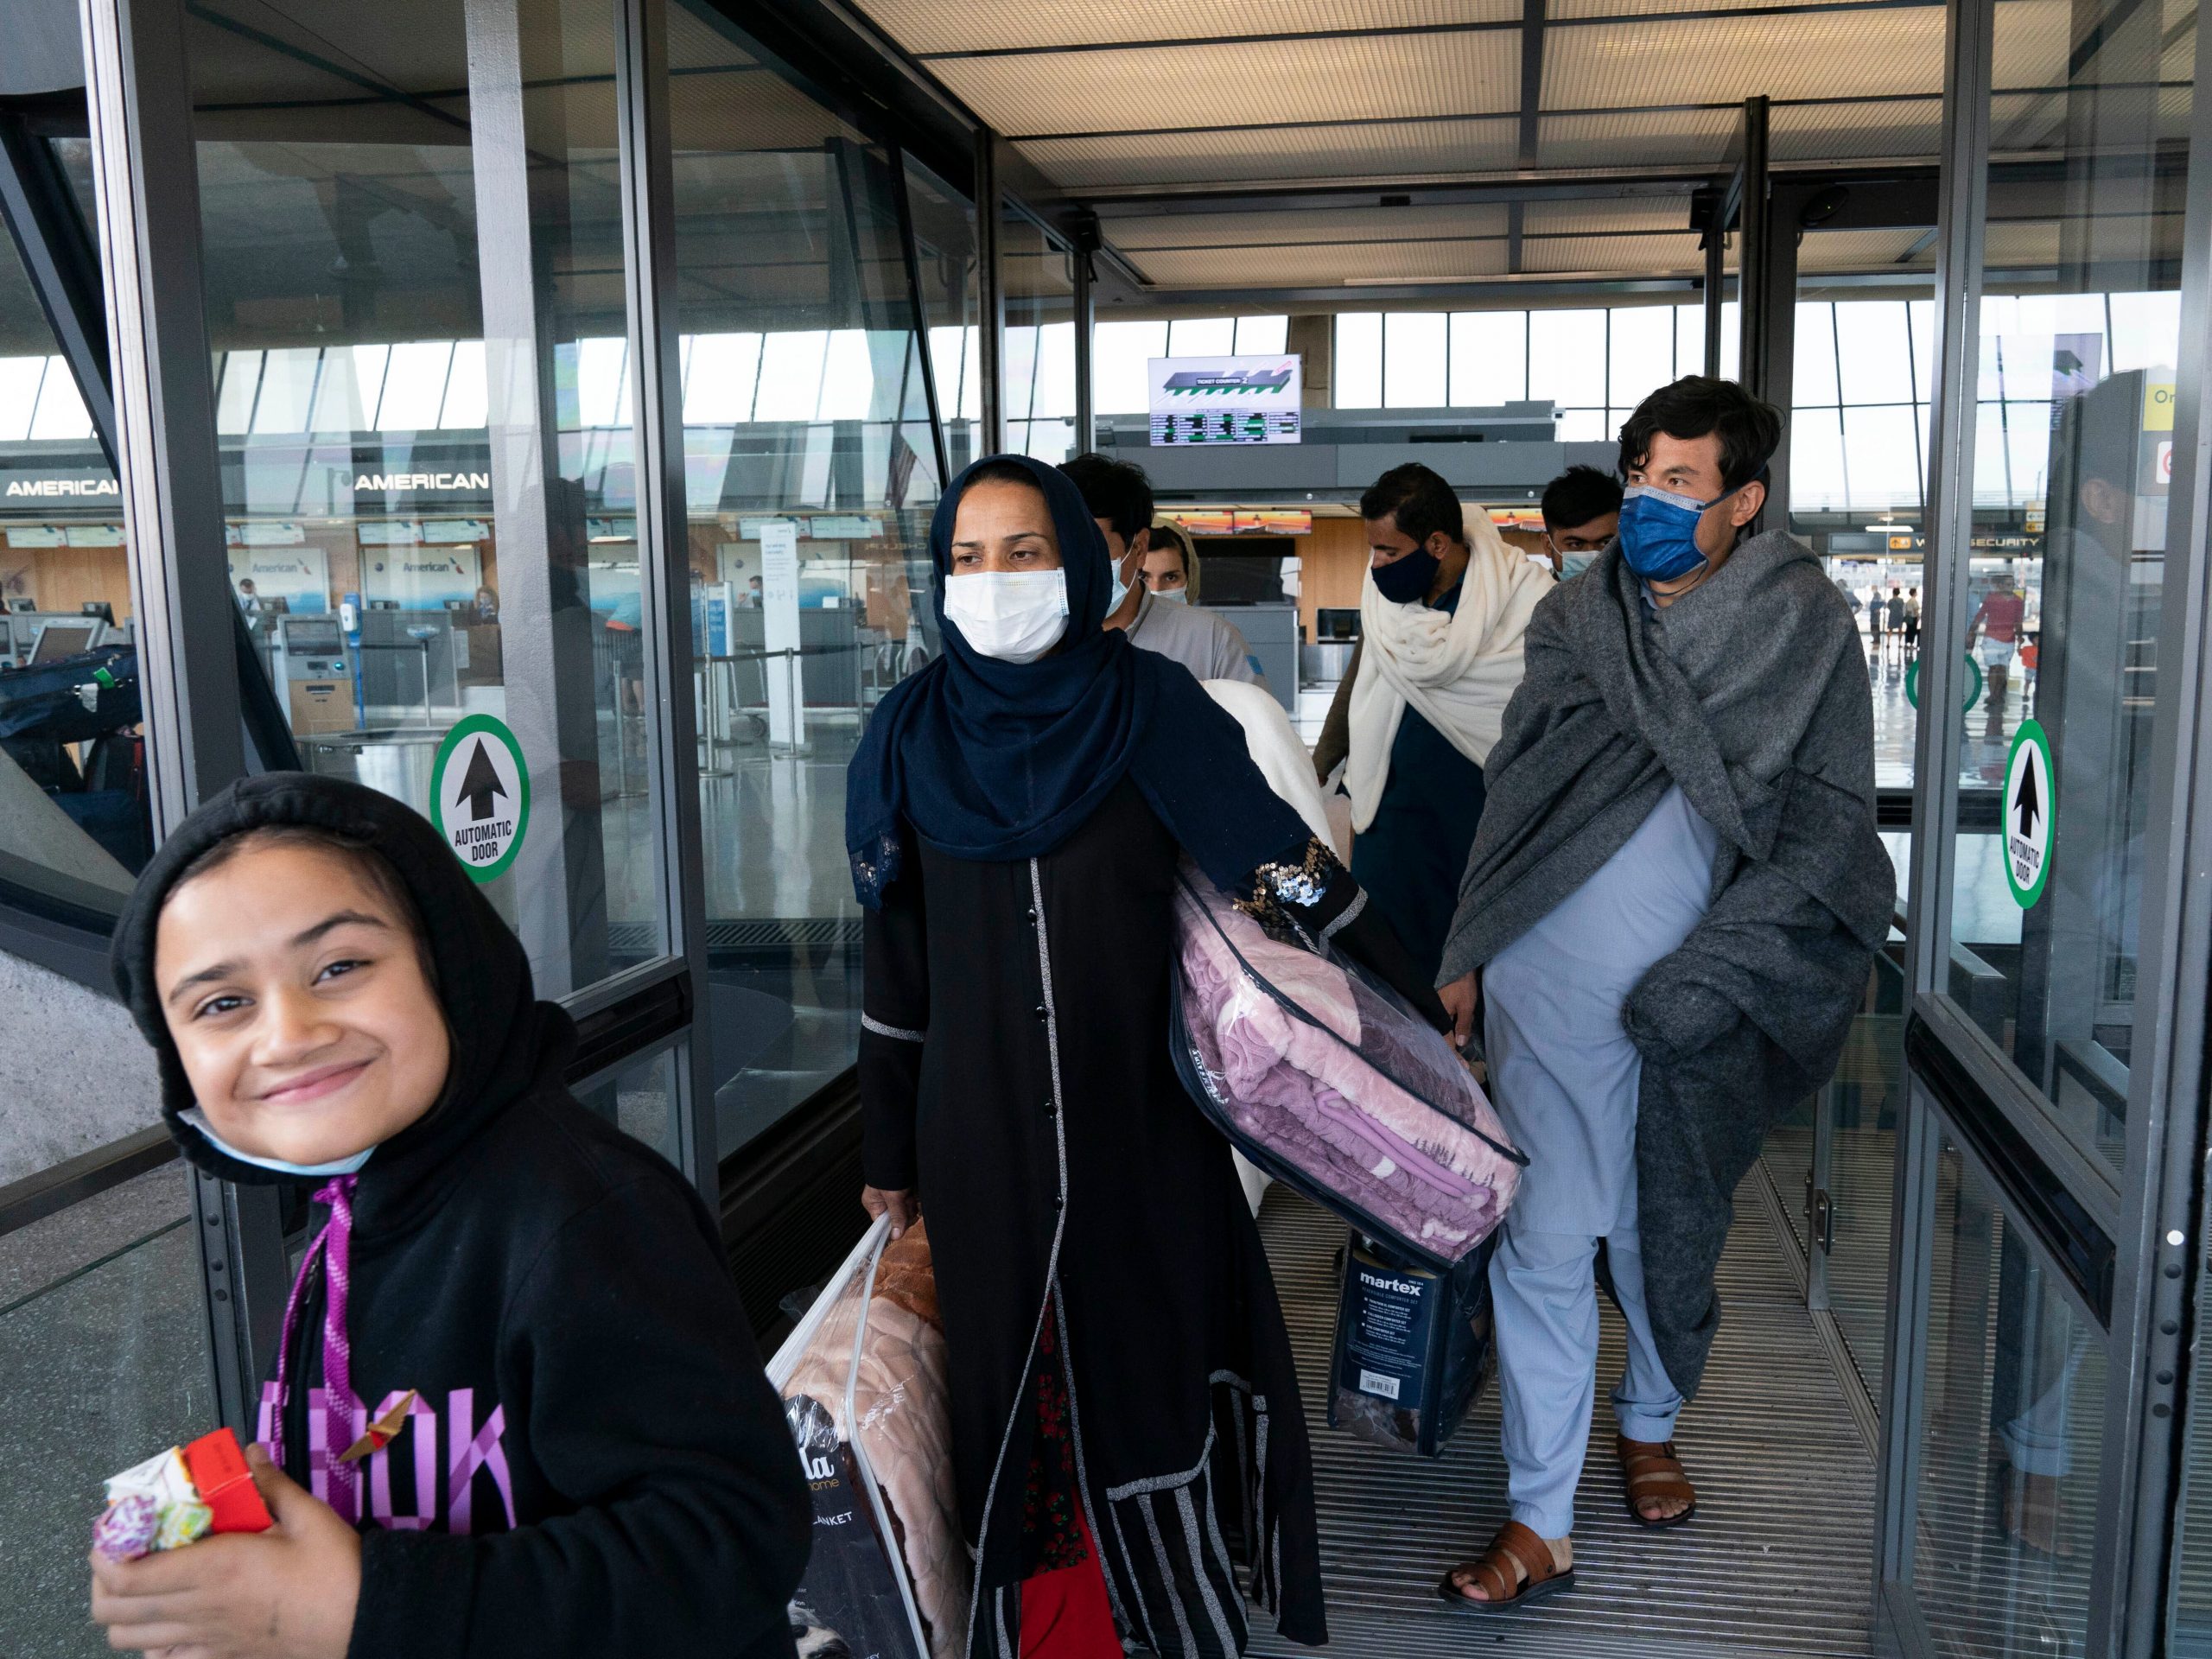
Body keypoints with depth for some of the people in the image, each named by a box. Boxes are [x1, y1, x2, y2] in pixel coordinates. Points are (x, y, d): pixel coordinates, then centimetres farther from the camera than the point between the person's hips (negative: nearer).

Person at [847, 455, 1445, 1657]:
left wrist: (1416, 1005, -4)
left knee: (1150, 1367, 8)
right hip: (982, 1136, 2)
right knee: (1017, 1388, 9)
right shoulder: (910, 735, 0)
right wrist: (888, 1155, 9)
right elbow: (893, 959, 5)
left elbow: (1283, 860, -3)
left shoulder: (1149, 705, -5)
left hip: (1141, 1120, -1)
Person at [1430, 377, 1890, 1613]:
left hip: (1701, 998, -1)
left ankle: (1652, 1420, 45)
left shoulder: (1806, 625, -3)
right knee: (1545, 1243, 0)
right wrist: (1468, 955, 10)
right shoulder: (1575, 619, 3)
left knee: (1671, 1231, 17)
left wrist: (1707, 974, -15)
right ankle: (1543, 1525, 12)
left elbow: (1826, 823, -6)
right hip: (1554, 986, 1)